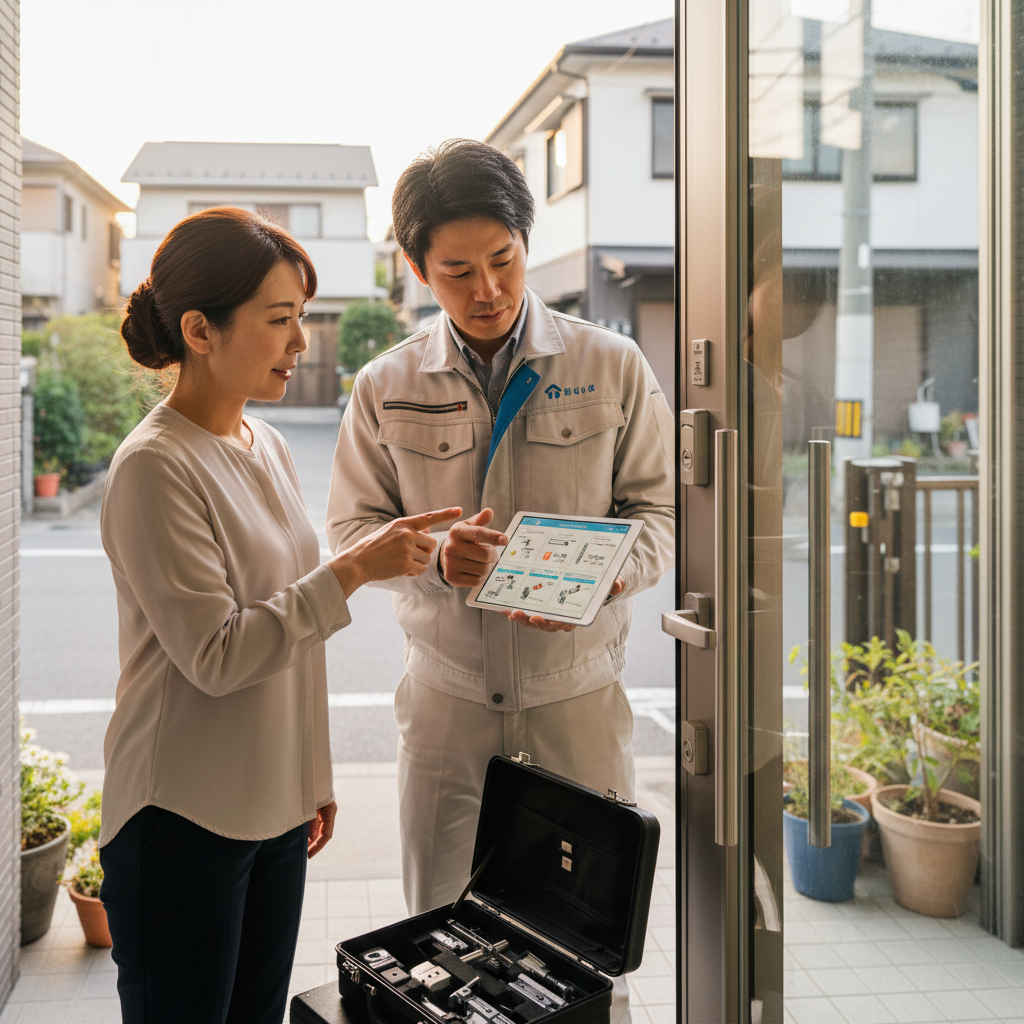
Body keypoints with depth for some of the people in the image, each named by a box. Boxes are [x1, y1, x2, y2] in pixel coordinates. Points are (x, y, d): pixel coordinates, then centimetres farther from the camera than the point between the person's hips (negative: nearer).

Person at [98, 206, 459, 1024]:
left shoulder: (267, 447, 8)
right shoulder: (154, 467, -17)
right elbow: (215, 656, -21)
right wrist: (352, 570, -22)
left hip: (274, 809, 7)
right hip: (183, 818, -7)